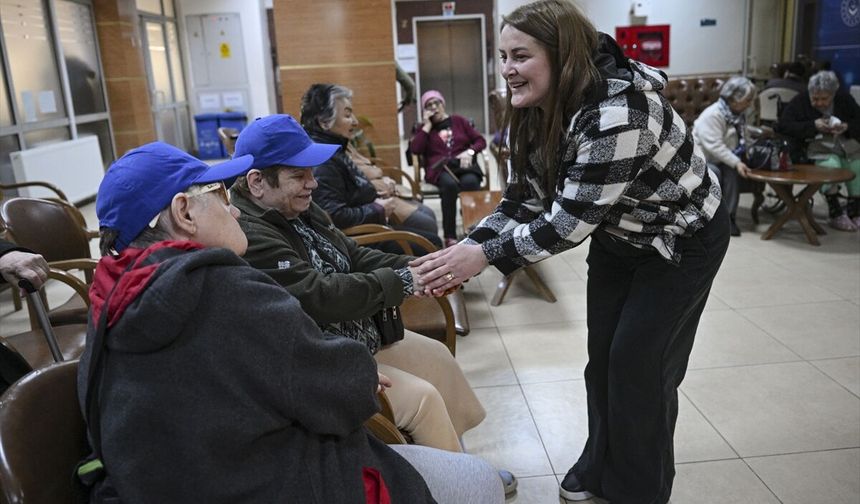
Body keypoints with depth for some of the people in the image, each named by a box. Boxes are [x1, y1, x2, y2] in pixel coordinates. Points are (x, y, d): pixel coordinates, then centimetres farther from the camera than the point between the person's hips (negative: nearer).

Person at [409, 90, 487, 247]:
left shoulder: (459, 121, 23)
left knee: (470, 182, -36)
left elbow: (480, 140, 16)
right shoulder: (424, 128, 22)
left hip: (463, 164, 1)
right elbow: (415, 149, 3)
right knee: (450, 184, -37)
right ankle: (450, 237, -38)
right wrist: (427, 125, 6)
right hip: (439, 168, -1)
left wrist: (469, 152, -5)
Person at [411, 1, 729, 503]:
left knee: (640, 362, -2)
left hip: (683, 239, -7)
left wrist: (483, 256, -33)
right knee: (603, 354, 11)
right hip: (618, 237, 7)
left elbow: (569, 222, -35)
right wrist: (465, 249, -22)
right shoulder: (538, 114, -10)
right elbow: (522, 201, -9)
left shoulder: (616, 113, -36)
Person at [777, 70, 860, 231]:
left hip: (846, 143, 4)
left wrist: (847, 127, -11)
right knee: (831, 164, -33)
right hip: (816, 145, -4)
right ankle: (836, 214, -18)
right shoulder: (800, 101, 0)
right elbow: (782, 126, -11)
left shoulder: (845, 100, 11)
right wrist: (814, 126, -18)